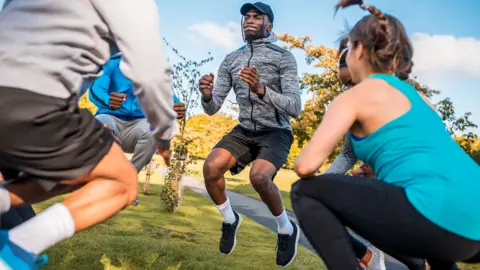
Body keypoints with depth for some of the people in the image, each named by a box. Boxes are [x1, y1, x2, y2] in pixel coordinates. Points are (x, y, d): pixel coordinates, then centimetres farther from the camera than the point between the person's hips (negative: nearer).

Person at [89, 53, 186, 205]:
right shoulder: (111, 63, -6)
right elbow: (95, 90, -21)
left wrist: (177, 108, -39)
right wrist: (108, 101, -47)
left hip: (138, 124, 1)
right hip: (111, 119, -1)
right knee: (100, 124, -36)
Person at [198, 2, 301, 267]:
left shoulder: (283, 57, -6)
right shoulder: (230, 60, 5)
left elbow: (295, 108, -17)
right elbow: (212, 108, 2)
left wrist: (261, 90, -32)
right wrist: (207, 95, -22)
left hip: (275, 133, -4)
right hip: (244, 131, 4)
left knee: (259, 176, -31)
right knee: (211, 166, -22)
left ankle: (287, 229, -2)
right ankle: (230, 219, 6)